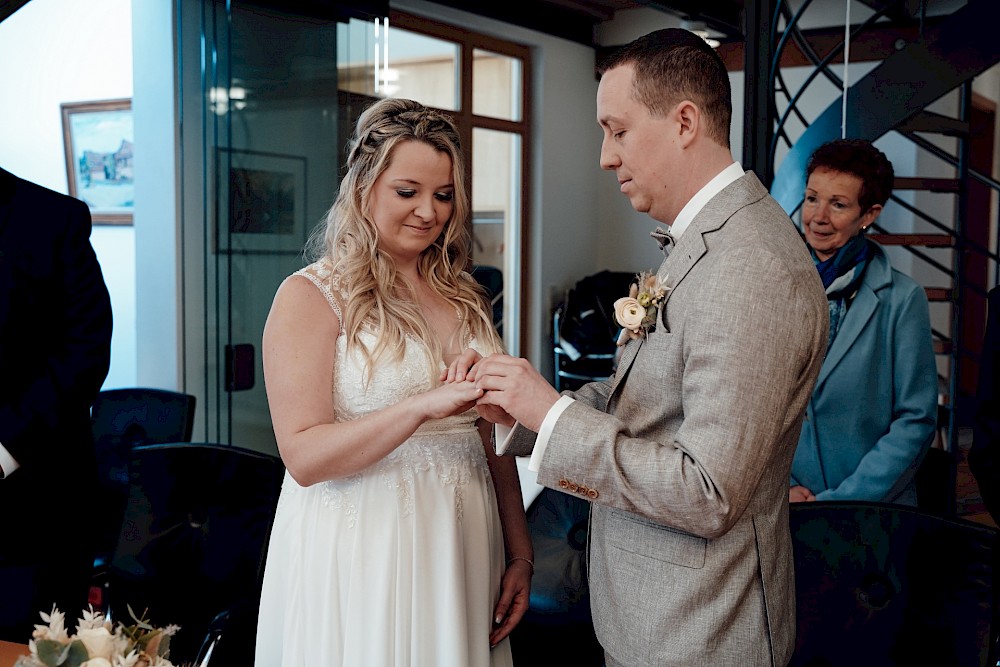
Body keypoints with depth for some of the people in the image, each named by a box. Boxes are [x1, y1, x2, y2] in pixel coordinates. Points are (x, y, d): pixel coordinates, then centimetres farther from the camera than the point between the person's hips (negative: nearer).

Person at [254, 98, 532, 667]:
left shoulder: (464, 297, 9)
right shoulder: (310, 296, -8)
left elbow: (492, 439, 11)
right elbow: (303, 456, -17)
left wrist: (520, 555, 8)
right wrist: (423, 406, -29)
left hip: (460, 551, 5)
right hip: (360, 554, -5)